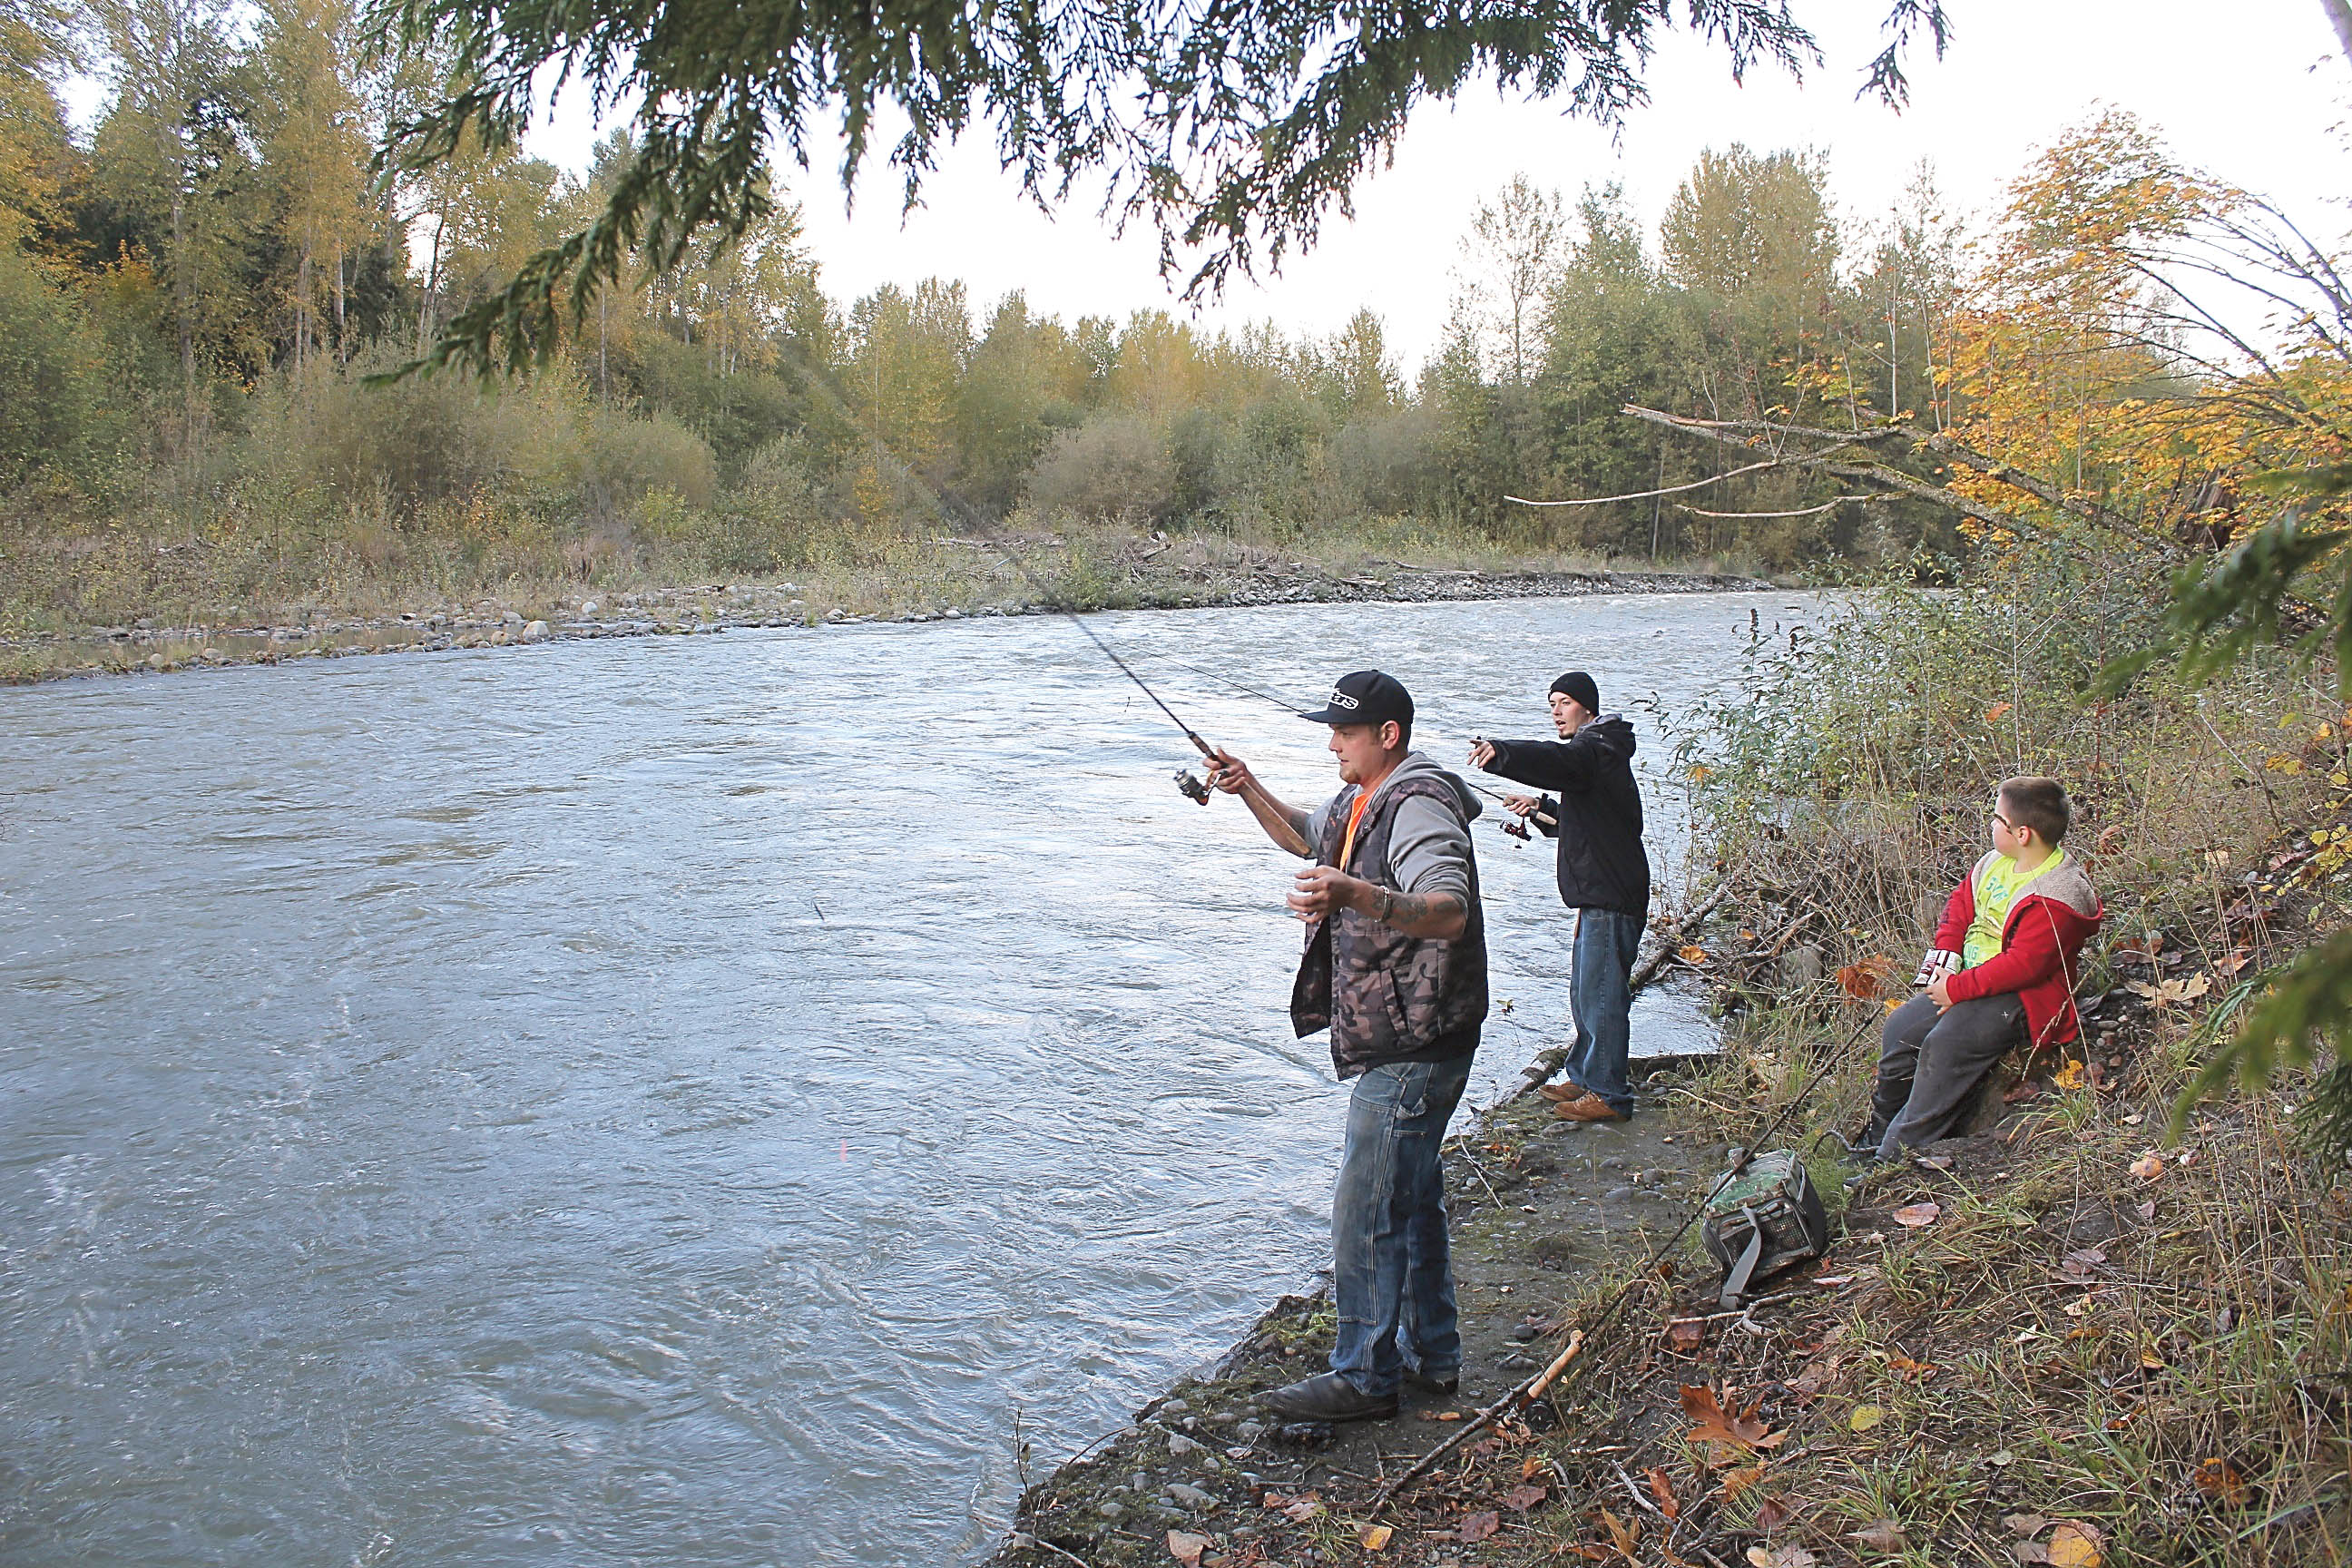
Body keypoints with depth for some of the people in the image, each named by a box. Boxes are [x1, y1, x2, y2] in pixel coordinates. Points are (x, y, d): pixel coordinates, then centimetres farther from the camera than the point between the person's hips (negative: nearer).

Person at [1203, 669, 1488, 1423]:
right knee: (1410, 1195, 20)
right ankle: (1431, 1352, 34)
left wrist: (1358, 895, -51)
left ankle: (1365, 1376, 8)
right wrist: (1250, 791, 13)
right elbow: (1306, 835, 31)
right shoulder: (1363, 798, 12)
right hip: (1397, 1042, 11)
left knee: (1365, 1210, -5)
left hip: (1413, 1048, -11)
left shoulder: (1418, 807, -21)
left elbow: (1449, 911, -35)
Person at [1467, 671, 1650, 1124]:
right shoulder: (1592, 754, 20)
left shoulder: (1595, 749, -13)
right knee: (1586, 996, 19)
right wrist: (1541, 809, 13)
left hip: (1611, 900, -11)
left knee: (1601, 996, -6)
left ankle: (1607, 1095, 1)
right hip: (1598, 898, 11)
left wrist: (1500, 754, -52)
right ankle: (1584, 1079, 30)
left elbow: (1555, 760, -37)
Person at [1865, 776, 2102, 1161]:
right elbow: (1960, 904, 16)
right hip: (1969, 979, 10)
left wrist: (1957, 988, -23)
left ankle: (1896, 1155, -25)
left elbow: (2022, 965, -26)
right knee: (1900, 1027, -2)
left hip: (2022, 997, -9)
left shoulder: (2057, 898, -22)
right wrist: (1944, 963, 2)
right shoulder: (1997, 862, 5)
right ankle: (1877, 1138, 12)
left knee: (1946, 1042, -30)